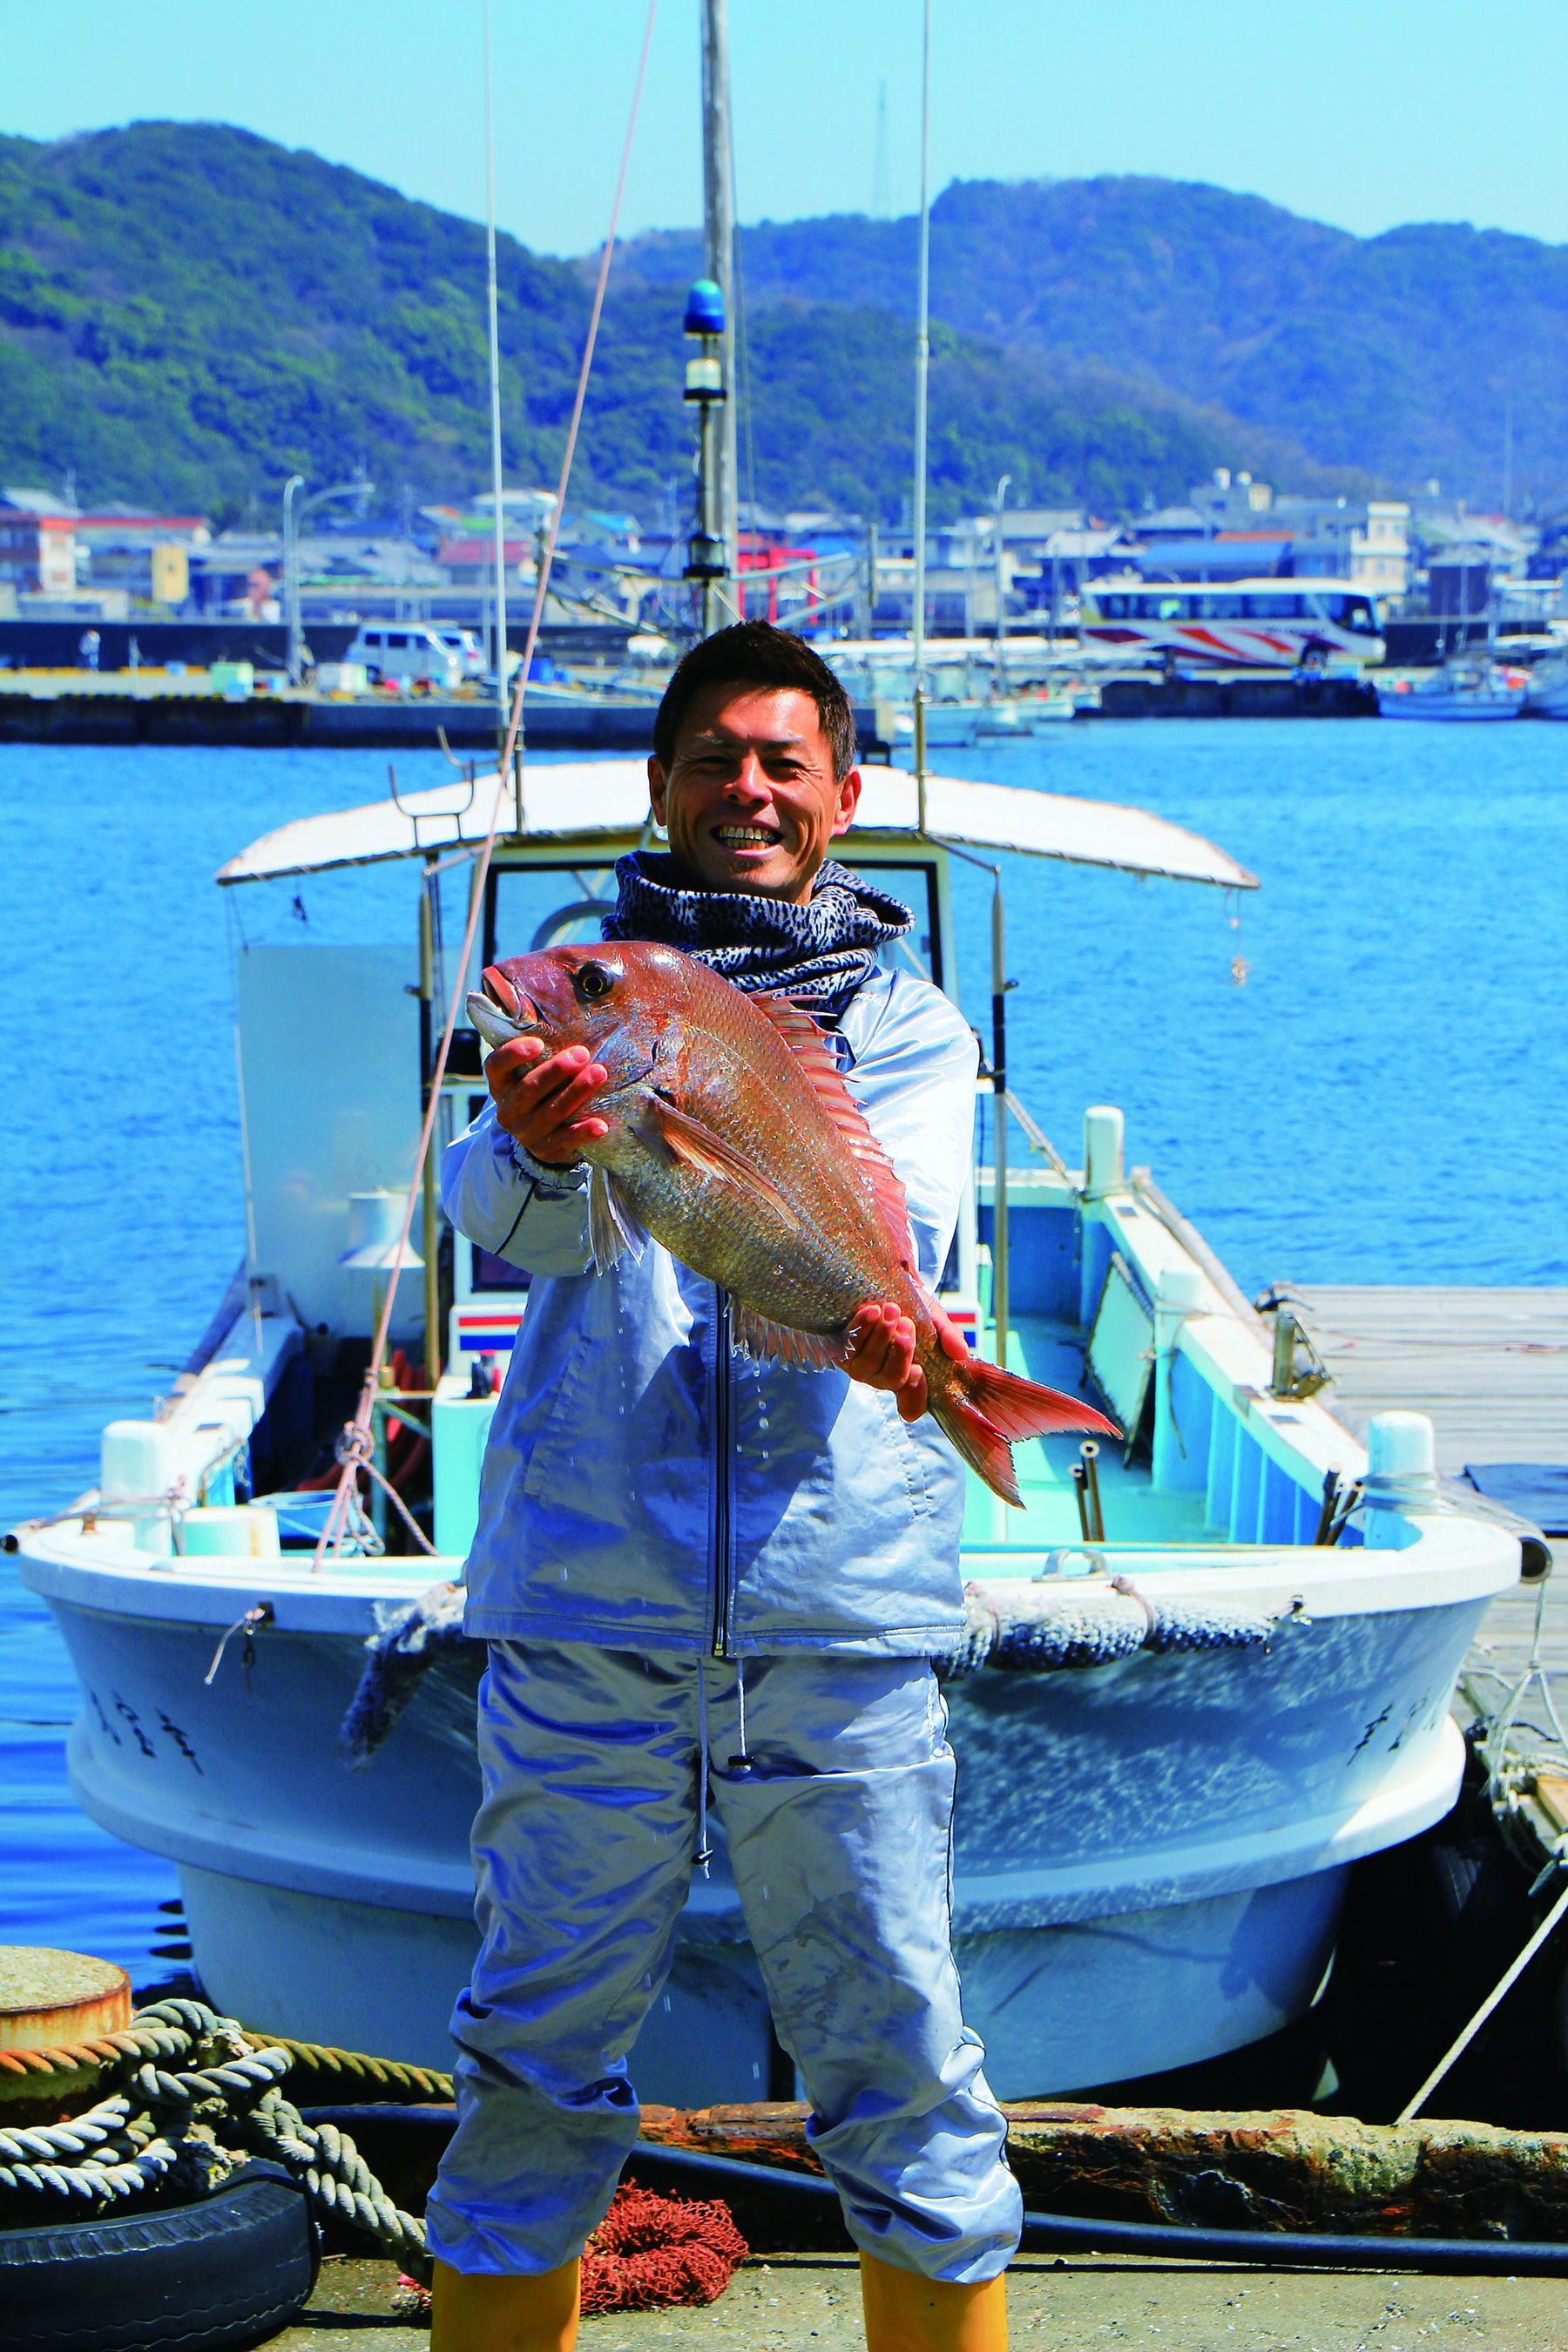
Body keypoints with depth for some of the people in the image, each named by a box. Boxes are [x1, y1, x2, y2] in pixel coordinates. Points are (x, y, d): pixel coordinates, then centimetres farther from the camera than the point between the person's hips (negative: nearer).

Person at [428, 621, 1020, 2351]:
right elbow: (503, 1215, -7)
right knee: (536, 2061, 3)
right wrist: (541, 1151, -32)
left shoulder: (908, 1022, 14)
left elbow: (899, 1224, -7)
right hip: (584, 1590, 0)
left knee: (899, 2060, 1)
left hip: (843, 1604, 0)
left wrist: (868, 1313, -31)